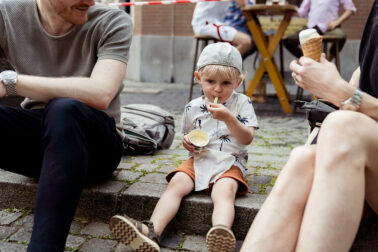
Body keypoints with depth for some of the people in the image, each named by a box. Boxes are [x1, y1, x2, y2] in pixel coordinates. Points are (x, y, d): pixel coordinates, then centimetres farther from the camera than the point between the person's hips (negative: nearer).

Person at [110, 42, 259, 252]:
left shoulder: (242, 103, 4)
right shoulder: (193, 108, 12)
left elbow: (247, 138, -4)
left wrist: (228, 118, -19)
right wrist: (187, 142, 0)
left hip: (229, 162, -3)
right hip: (199, 159, 3)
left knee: (224, 190, -34)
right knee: (176, 182, -25)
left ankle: (222, 233, -61)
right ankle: (152, 231, -41)